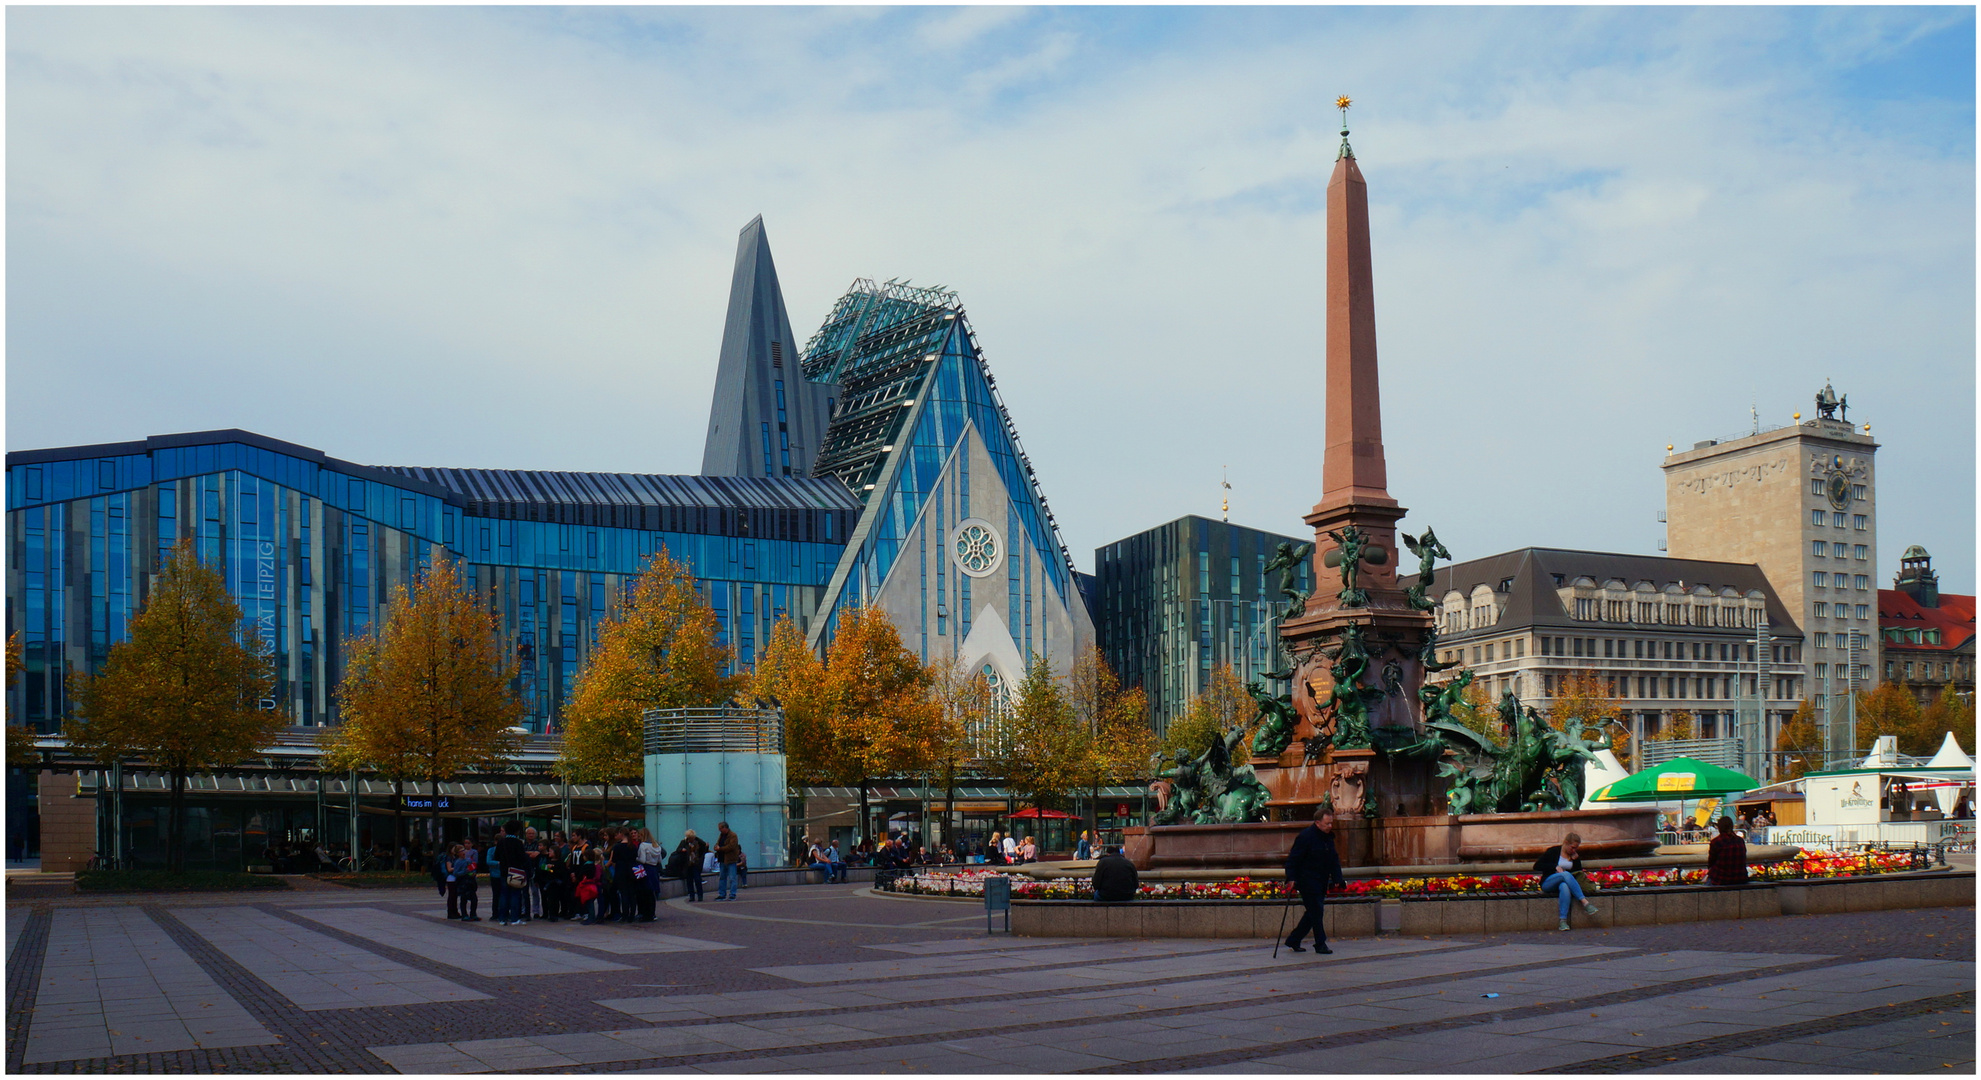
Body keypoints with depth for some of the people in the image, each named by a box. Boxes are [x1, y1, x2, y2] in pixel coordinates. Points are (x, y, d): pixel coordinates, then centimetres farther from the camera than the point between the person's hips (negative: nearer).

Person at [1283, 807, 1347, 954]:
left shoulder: (1328, 837, 10)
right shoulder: (1306, 836, -15)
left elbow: (1334, 860, 17)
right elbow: (1293, 859, -15)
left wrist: (1338, 879, 8)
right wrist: (1291, 878, -22)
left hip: (1321, 883, 8)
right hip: (1307, 881, -8)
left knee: (1313, 913, 10)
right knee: (1315, 912, -8)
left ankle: (1293, 940, 19)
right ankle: (1320, 944, 1)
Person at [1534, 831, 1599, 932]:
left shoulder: (1575, 855, 11)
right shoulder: (1553, 851, -1)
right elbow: (1536, 866, -5)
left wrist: (1576, 860, -5)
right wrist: (1555, 867, -15)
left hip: (1565, 882, 3)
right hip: (1548, 884, -2)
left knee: (1564, 886, -39)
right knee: (1566, 874, -36)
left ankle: (1563, 921, -47)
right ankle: (1585, 902, -44)